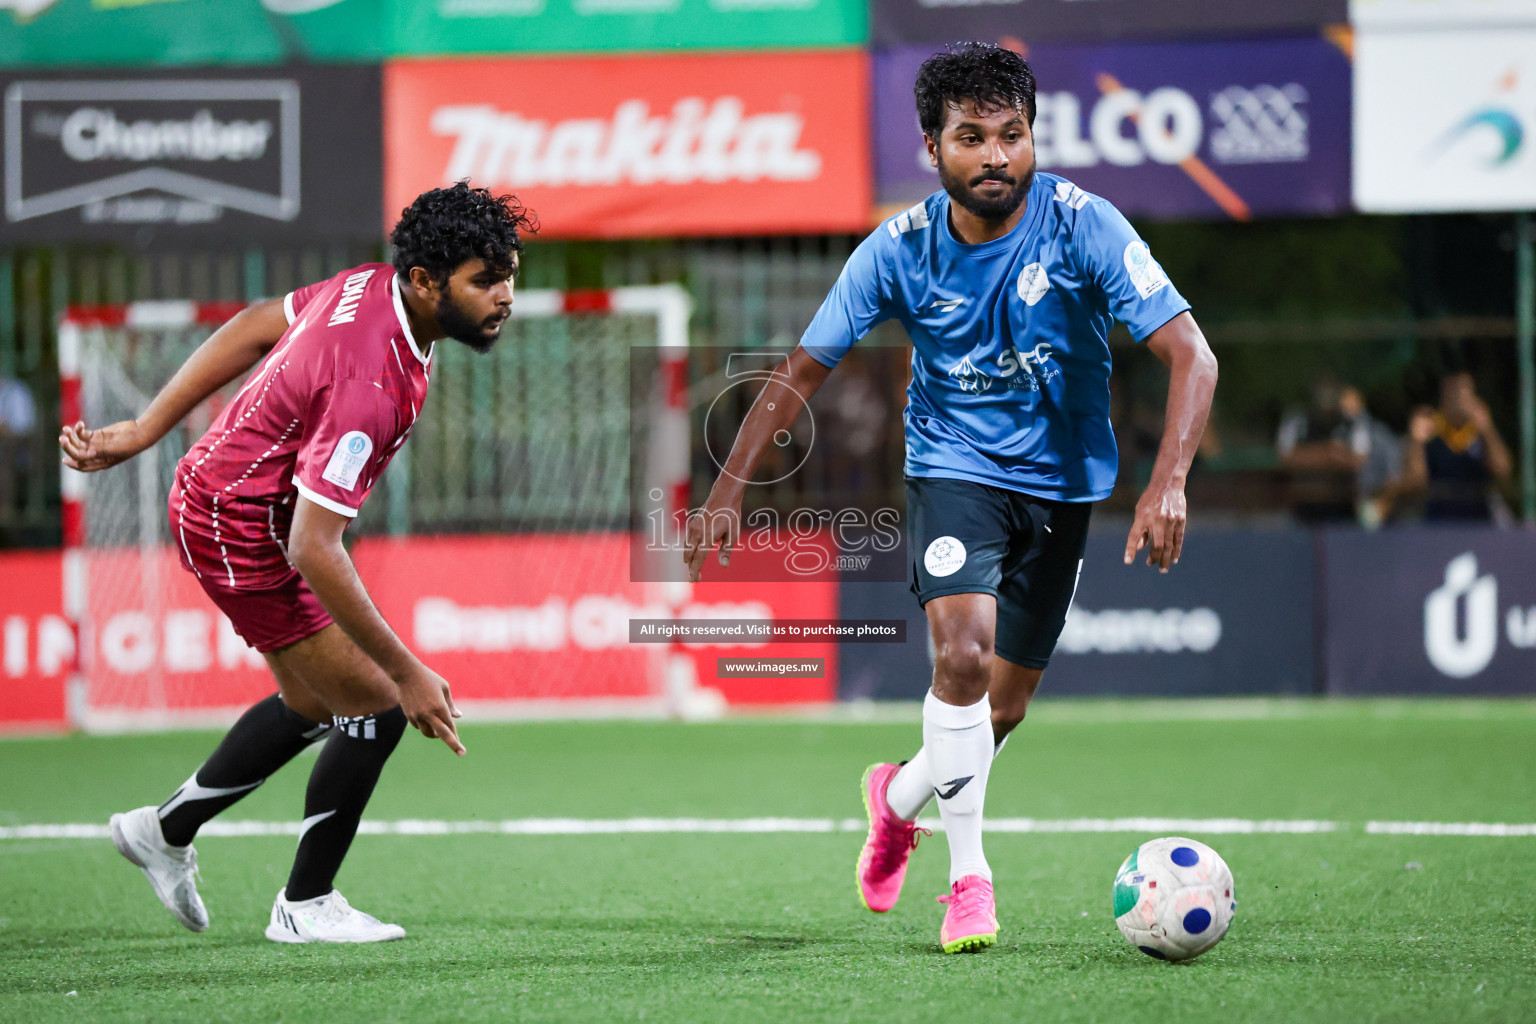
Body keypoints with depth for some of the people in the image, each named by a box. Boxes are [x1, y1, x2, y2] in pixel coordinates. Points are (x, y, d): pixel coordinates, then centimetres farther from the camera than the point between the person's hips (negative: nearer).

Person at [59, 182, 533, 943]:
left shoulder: (372, 287, -8)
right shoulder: (373, 383, -35)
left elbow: (252, 329, 5)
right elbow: (314, 551, -35)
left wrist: (143, 431, 9)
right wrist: (406, 671, -30)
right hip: (242, 532, -9)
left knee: (316, 703, 22)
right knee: (375, 707, -3)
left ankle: (165, 830, 37)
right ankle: (305, 906, 12)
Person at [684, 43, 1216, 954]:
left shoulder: (1083, 226, -20)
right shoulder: (901, 250, -15)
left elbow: (1190, 355, -23)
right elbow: (802, 371, -4)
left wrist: (1169, 483, -38)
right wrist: (730, 489, -12)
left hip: (1062, 479, 1)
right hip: (955, 463, -1)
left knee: (1006, 704, 8)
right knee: (962, 655, -25)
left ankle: (901, 797, 40)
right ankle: (970, 878, -11)